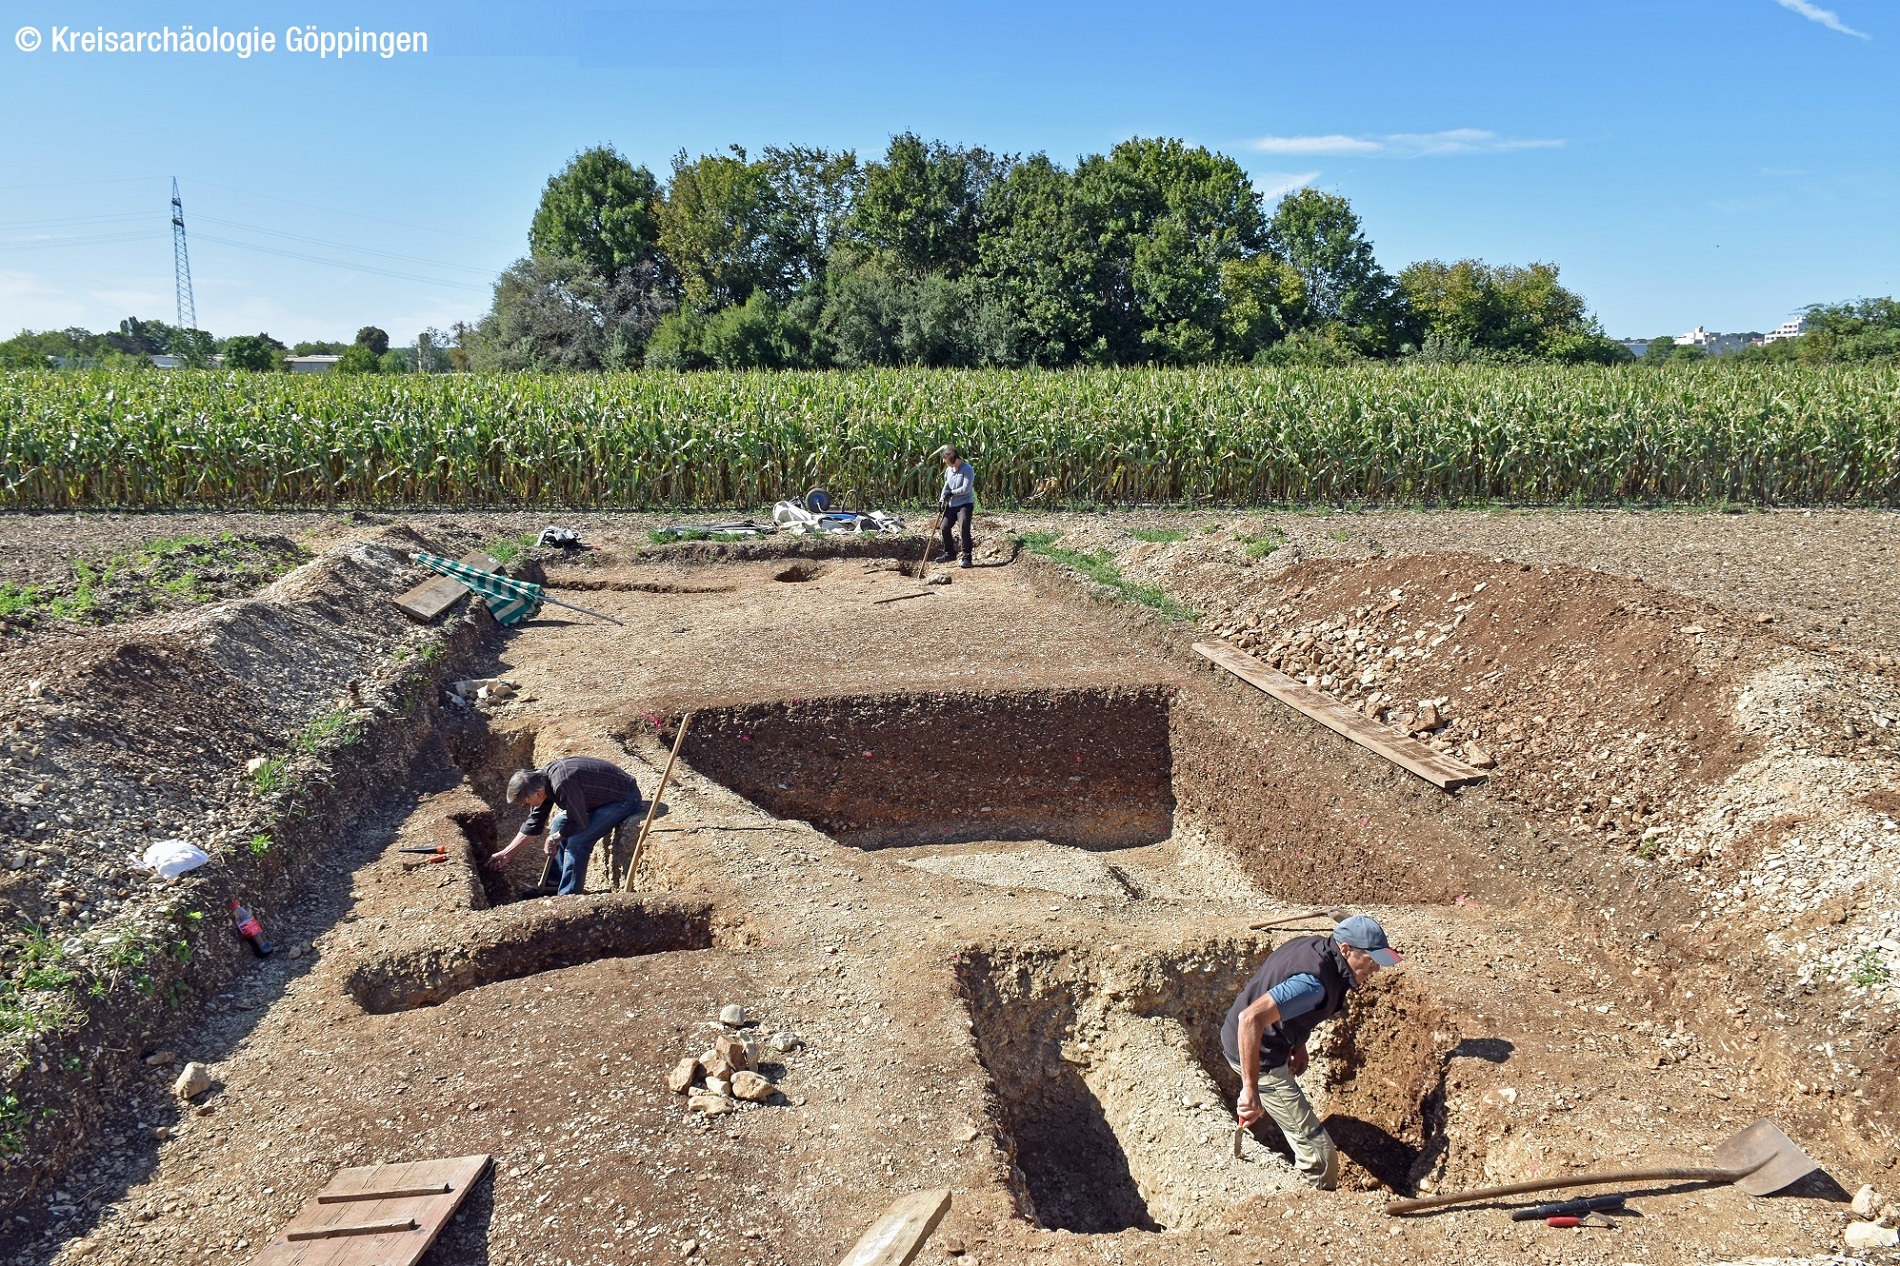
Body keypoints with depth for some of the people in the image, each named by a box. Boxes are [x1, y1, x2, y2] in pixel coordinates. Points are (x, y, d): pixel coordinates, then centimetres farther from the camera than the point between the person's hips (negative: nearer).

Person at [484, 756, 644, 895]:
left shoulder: (563, 784, -32)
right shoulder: (542, 781, -2)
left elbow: (580, 823, -23)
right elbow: (533, 824, 10)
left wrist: (554, 837, -6)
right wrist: (506, 853, 11)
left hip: (625, 799, -10)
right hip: (604, 796, 10)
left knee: (576, 842, -18)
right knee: (559, 823, 9)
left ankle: (568, 897, -4)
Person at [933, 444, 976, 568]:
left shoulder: (967, 469, -15)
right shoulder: (949, 469, 8)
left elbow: (966, 489, -21)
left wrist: (952, 493, -13)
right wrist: (941, 499, 4)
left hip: (965, 504, -8)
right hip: (952, 505, 8)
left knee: (964, 529, -17)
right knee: (945, 528, 10)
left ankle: (966, 558, -11)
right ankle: (948, 553, 28)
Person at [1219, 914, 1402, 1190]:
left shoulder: (1312, 945, -7)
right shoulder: (1315, 983, -35)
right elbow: (1251, 1017, -46)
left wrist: (1298, 1044, 8)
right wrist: (1250, 1090, -45)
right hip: (1258, 1056, -10)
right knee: (1319, 1152, -6)